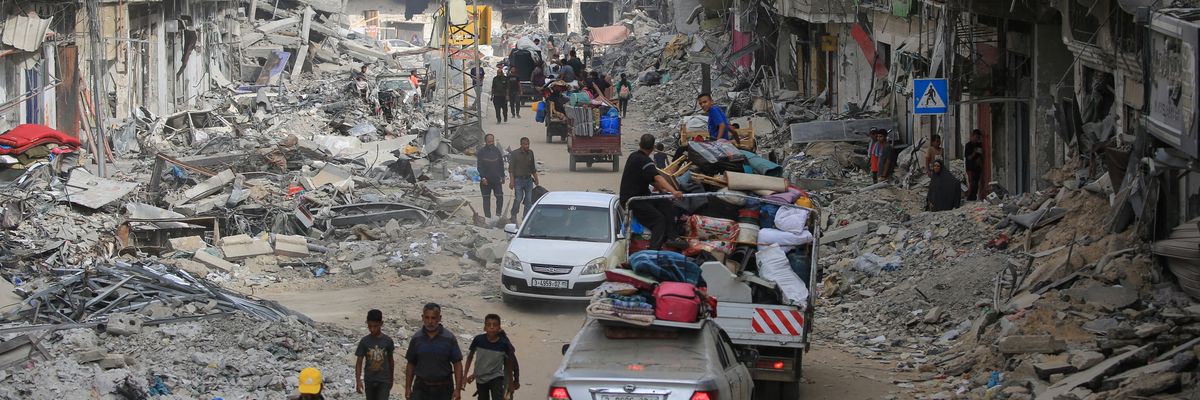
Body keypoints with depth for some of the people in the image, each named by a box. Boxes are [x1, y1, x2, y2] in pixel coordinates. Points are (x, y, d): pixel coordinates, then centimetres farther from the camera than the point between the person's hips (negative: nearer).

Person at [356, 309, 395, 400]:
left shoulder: (388, 341, -5)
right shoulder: (364, 341, -6)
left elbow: (390, 360, 7)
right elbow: (359, 362, -5)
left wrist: (391, 379, 13)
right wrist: (358, 381, -14)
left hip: (384, 380, -1)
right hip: (369, 380, 1)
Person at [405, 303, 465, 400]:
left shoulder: (449, 338, -5)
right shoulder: (416, 338, 1)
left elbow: (457, 365, -4)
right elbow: (411, 365, 7)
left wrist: (458, 389, -10)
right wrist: (408, 388, 4)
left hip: (443, 388, -1)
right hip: (421, 387, 1)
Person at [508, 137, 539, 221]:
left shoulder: (530, 153, 10)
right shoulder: (515, 153, -5)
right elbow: (511, 168, -7)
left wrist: (536, 179, 18)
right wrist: (511, 181, -15)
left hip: (528, 179, 5)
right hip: (518, 179, -5)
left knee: (529, 199, -1)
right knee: (518, 199, -8)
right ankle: (513, 215, 11)